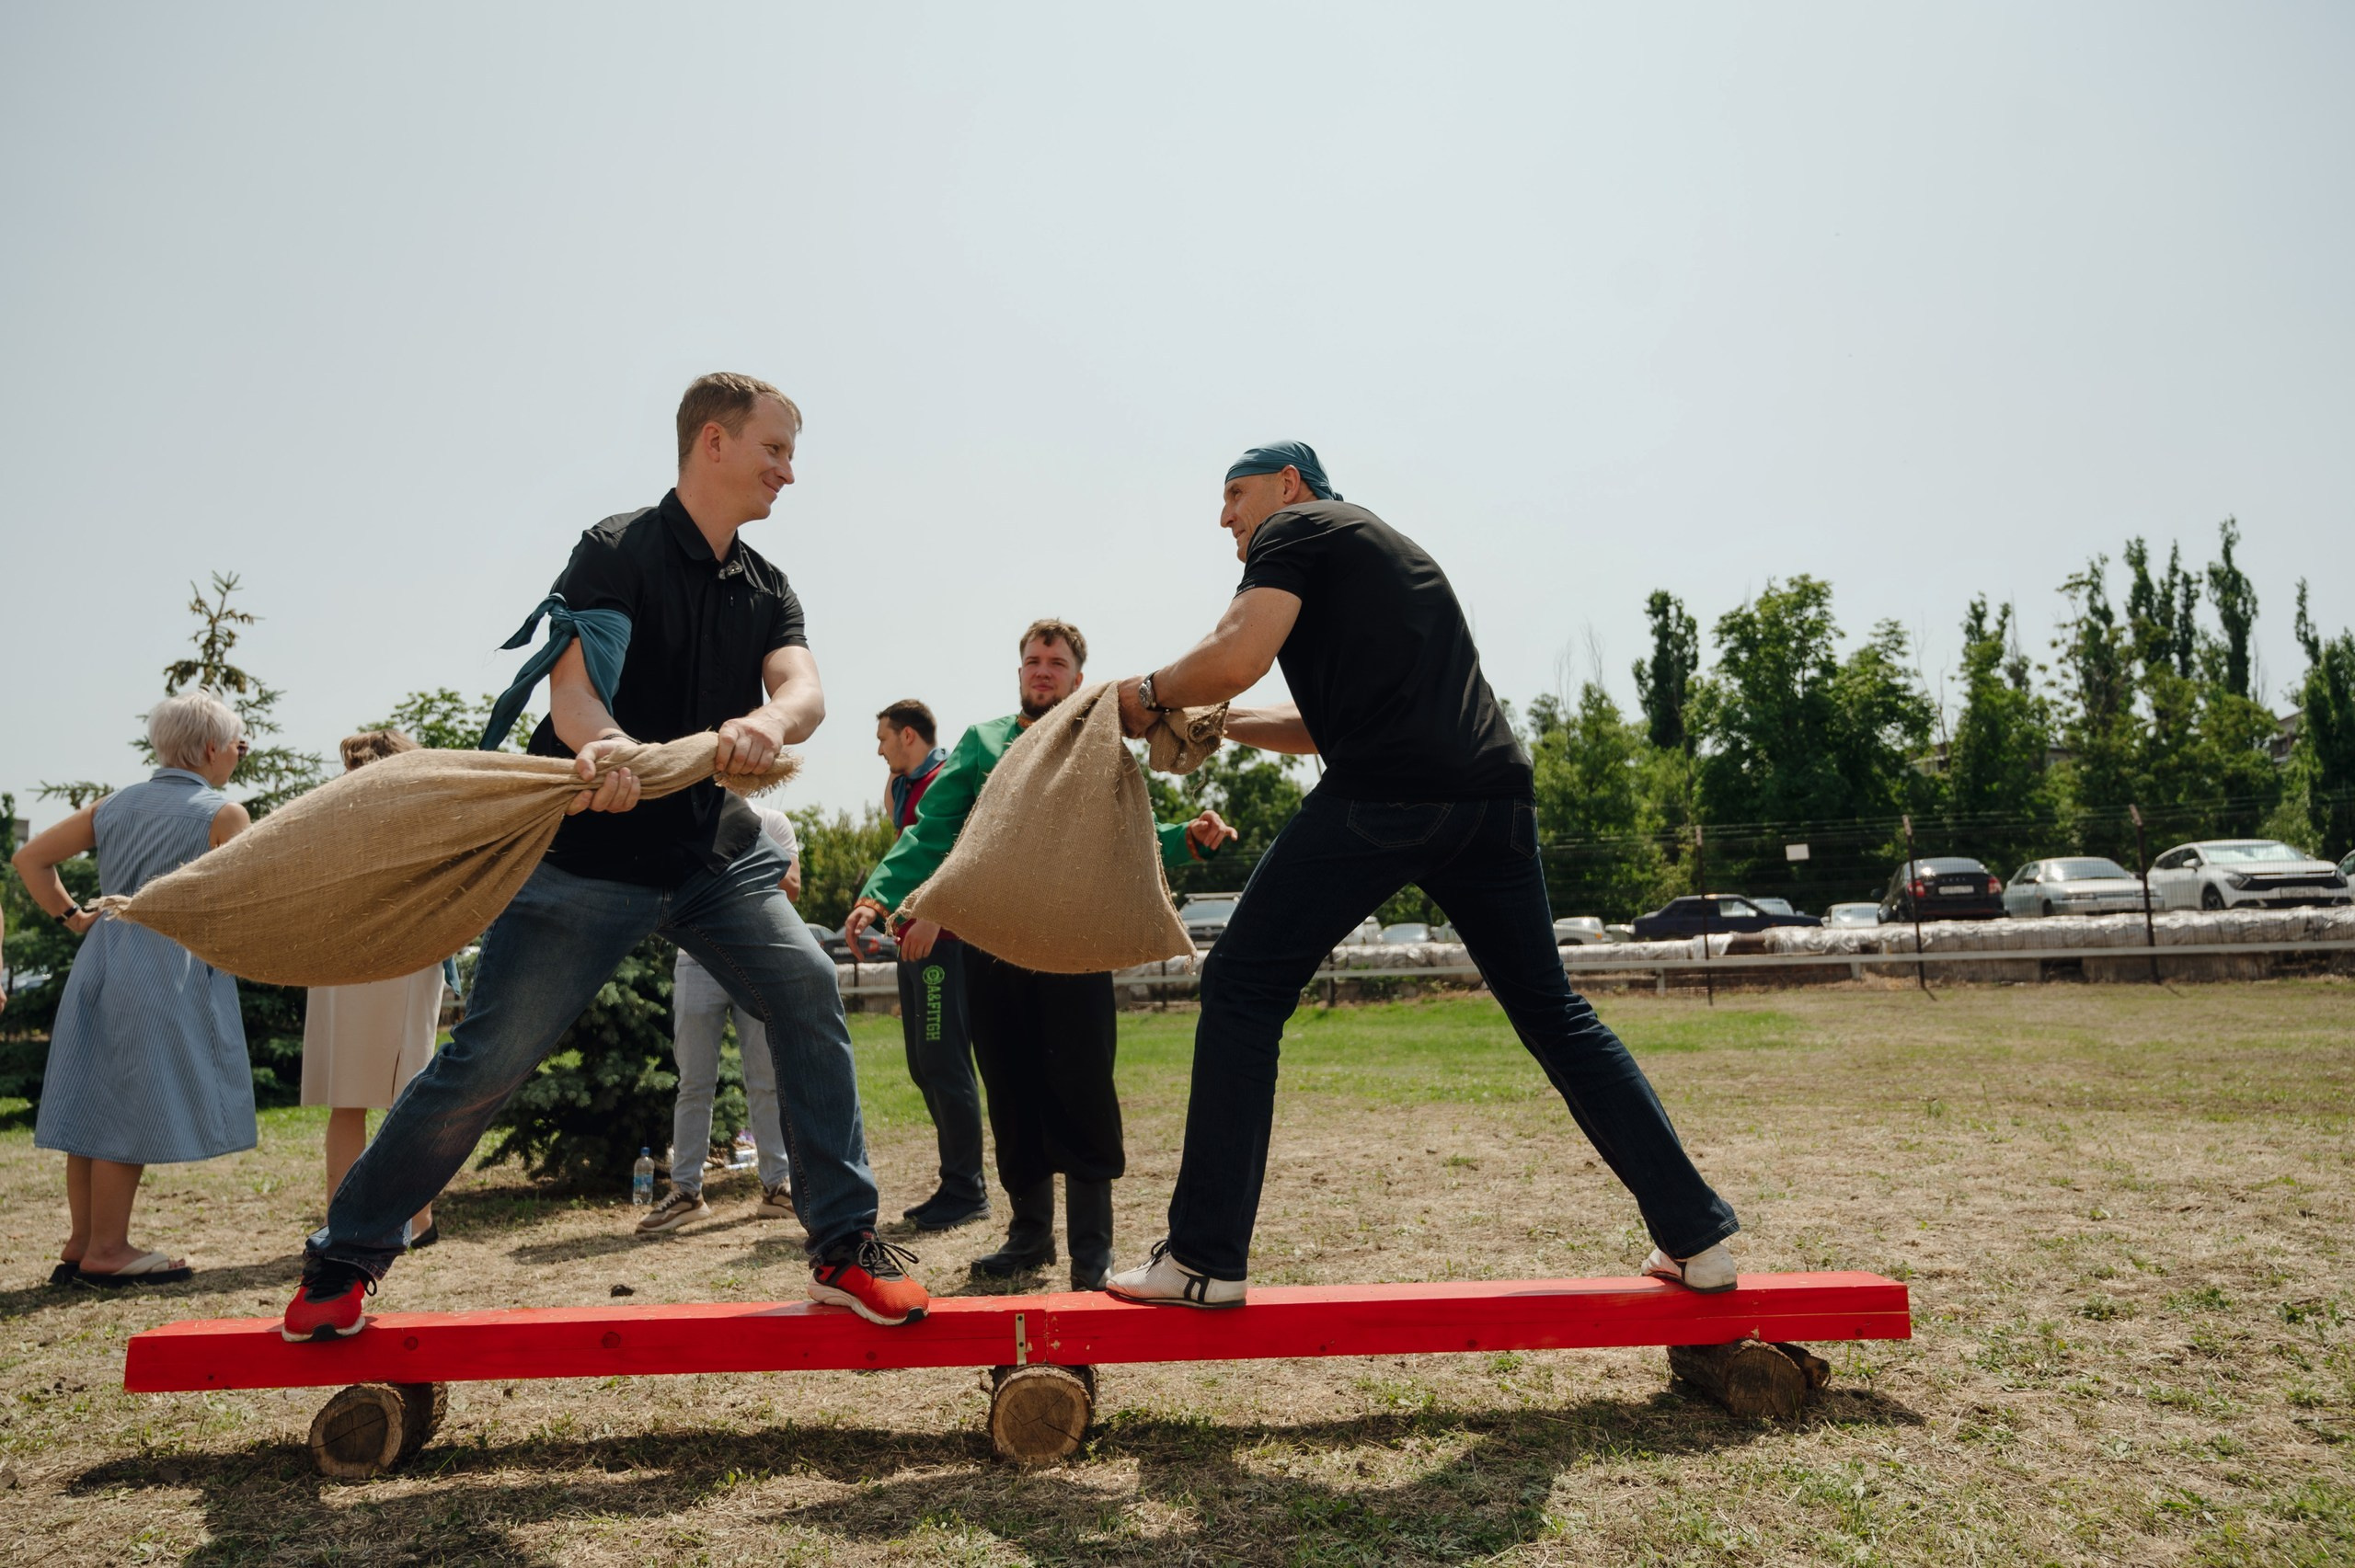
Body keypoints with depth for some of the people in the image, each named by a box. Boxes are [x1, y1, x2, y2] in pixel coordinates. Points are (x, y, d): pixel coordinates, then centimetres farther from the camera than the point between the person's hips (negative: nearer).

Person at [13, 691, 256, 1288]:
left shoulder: (114, 806, 14)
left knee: (94, 1104, 12)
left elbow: (31, 858, 15)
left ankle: (81, 1242, 20)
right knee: (132, 1111, -2)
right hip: (170, 967, -7)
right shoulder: (224, 813, -6)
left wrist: (70, 916, 17)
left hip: (100, 962, 7)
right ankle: (107, 1249, 5)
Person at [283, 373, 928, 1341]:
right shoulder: (618, 550, -9)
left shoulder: (767, 589, 8)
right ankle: (346, 1257, 20)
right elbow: (573, 688, -23)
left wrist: (768, 724, -35)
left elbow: (805, 688, -11)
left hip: (706, 849, 5)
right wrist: (606, 746, -47)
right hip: (586, 854, -5)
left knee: (808, 990, -13)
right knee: (489, 1059, -3)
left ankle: (845, 1244, -4)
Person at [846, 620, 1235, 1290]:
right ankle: (1030, 1233, 25)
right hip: (991, 945, 2)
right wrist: (880, 895, -10)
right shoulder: (981, 744, 12)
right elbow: (931, 833, 3)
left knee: (1080, 1092, -2)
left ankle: (1092, 1250, 9)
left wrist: (1189, 838, -16)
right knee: (1012, 1092, 10)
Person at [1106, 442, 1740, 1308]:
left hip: (1384, 799, -8)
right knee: (1554, 1014, 17)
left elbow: (1235, 659, -8)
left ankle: (1203, 1260, 1)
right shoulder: (1393, 548, 34)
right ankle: (1697, 1237, 18)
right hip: (1495, 797, 8)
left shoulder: (1297, 528, 10)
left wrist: (1150, 693, 10)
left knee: (1242, 990, 2)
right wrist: (1214, 723, 31)